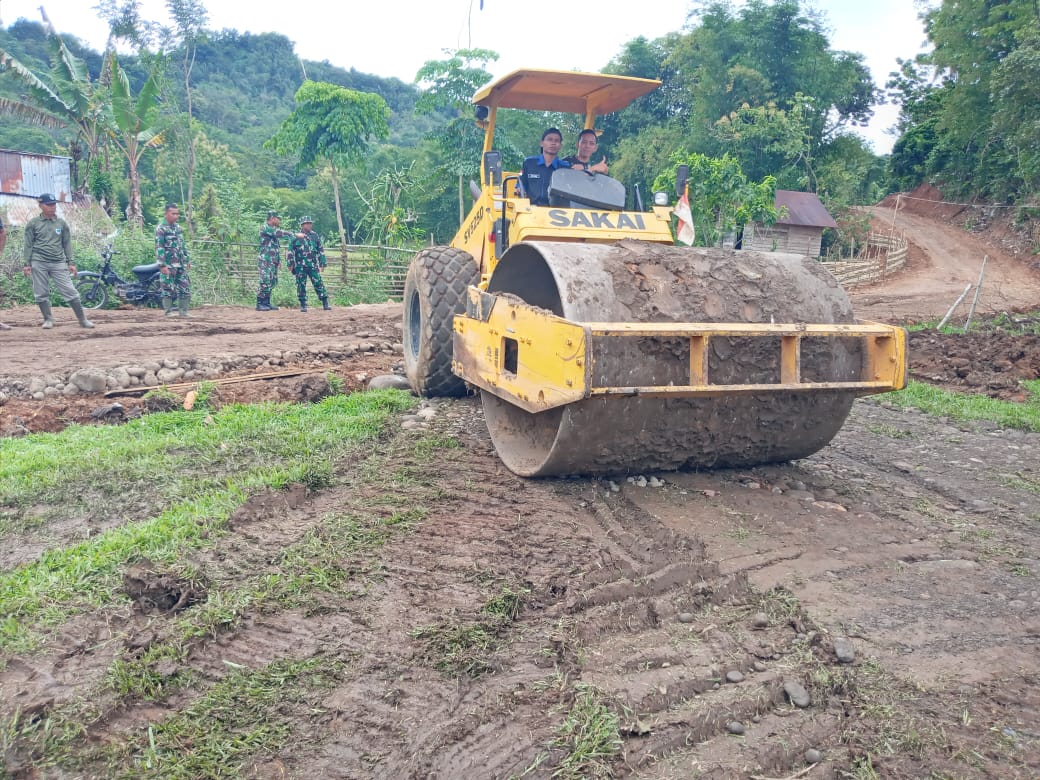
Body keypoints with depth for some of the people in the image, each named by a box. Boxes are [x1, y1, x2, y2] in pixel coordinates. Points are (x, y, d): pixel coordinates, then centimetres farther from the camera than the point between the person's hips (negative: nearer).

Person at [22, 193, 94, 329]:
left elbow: (67, 244, 10)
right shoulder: (33, 223, 4)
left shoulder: (62, 223, 8)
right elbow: (28, 245, 4)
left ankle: (82, 320, -2)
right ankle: (48, 319, 14)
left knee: (70, 291, -5)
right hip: (39, 263, 0)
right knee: (41, 293, 2)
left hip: (59, 263, 0)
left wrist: (71, 262, 4)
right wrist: (26, 263, -2)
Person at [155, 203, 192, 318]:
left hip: (181, 265, 7)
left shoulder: (178, 227, 14)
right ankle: (168, 311, 4)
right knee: (168, 288, -2)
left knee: (185, 287, 6)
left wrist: (188, 260, 18)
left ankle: (184, 311, 13)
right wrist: (162, 265, -19)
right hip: (168, 265, -7)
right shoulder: (161, 229, -8)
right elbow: (159, 248, -13)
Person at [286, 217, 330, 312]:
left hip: (313, 265, 2)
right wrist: (290, 264, 0)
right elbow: (290, 251, 4)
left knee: (319, 284, -2)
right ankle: (303, 305, 10)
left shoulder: (315, 236, 9)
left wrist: (322, 263, 9)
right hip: (300, 266, -1)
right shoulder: (296, 237, 1)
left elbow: (321, 250, 14)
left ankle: (325, 304, 1)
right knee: (301, 285, 1)